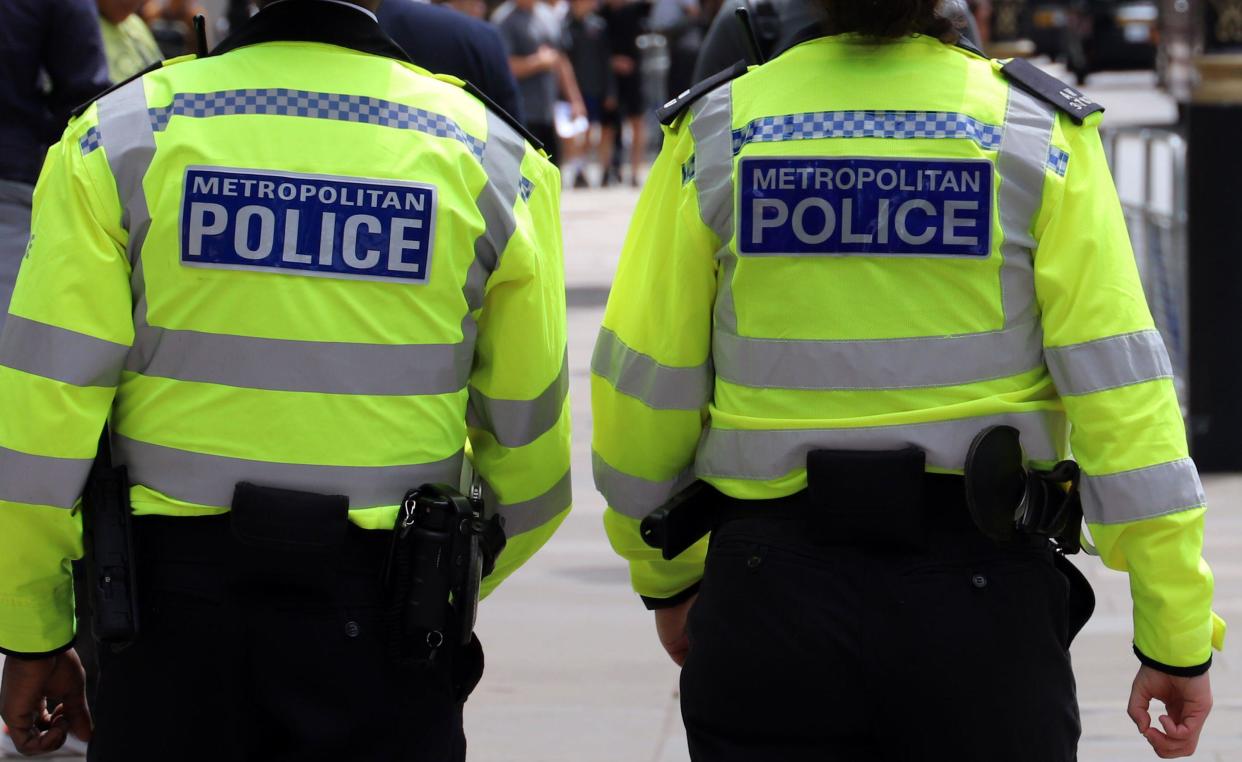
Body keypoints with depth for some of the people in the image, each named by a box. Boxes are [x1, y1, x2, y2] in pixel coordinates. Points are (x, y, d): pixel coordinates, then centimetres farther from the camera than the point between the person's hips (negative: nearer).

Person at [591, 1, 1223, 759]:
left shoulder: (716, 131, -1)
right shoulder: (1039, 135, -5)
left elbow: (645, 387, 4)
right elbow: (1120, 390, -9)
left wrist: (664, 576, 20)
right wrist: (1178, 637, -4)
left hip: (774, 590, 1)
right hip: (977, 601, -1)